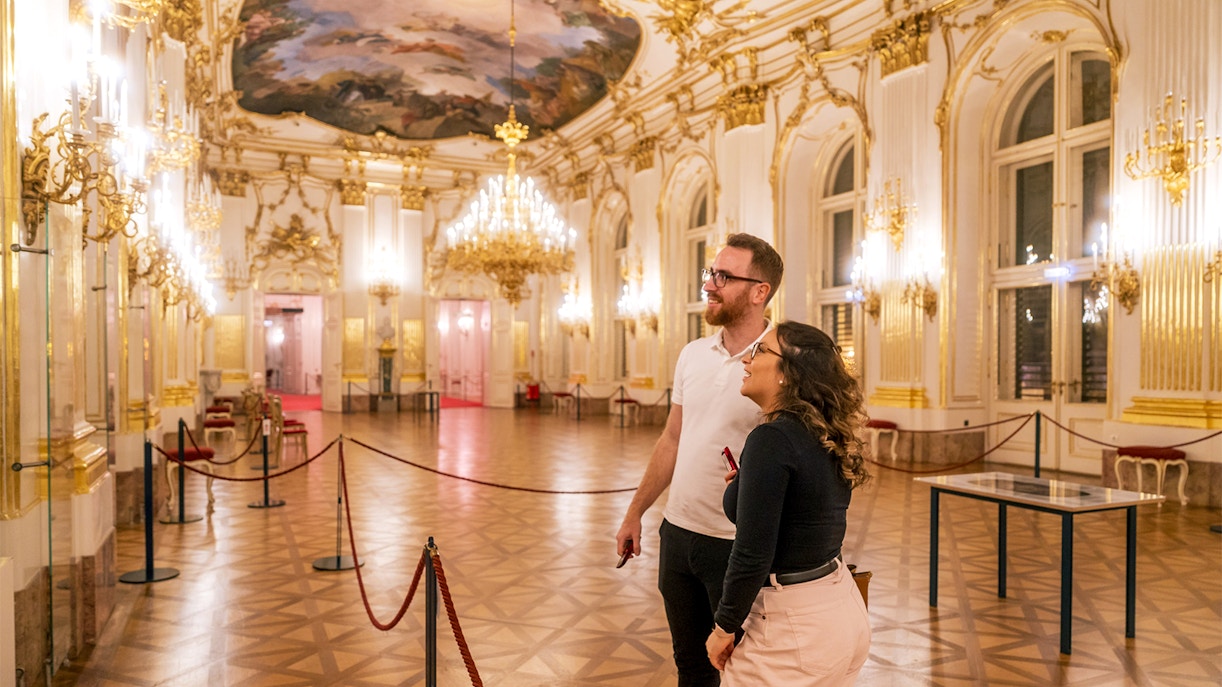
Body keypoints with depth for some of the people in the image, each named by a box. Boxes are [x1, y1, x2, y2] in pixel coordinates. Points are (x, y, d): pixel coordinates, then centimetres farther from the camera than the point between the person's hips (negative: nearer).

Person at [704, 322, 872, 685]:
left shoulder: (772, 438, -20)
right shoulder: (828, 440, 5)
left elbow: (753, 555, -22)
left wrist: (725, 628, -9)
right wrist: (747, 488, 9)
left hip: (795, 628, -9)